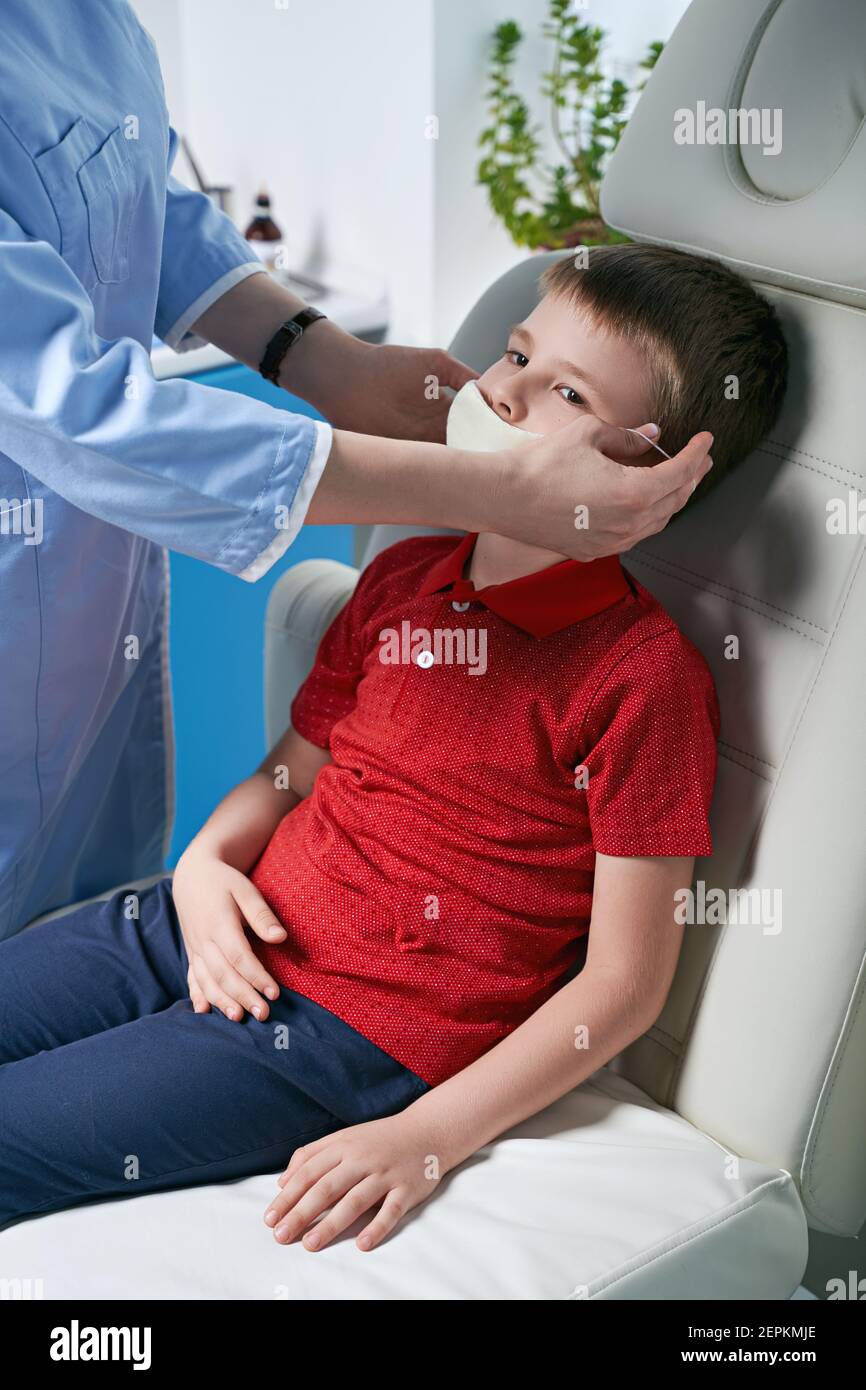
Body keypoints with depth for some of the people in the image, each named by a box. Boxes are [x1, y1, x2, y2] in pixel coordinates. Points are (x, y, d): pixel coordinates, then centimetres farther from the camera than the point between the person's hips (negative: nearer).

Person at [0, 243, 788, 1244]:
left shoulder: (644, 672, -15)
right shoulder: (404, 574, 8)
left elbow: (623, 984, -13)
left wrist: (427, 1140, -18)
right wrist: (207, 859, -4)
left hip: (358, 1029, -7)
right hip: (220, 933, 7)